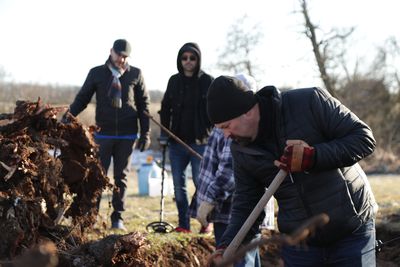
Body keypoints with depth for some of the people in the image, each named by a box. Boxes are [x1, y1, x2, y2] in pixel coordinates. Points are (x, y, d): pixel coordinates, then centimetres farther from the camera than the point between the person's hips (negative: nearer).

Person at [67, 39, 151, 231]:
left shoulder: (135, 75, 4)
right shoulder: (97, 73, 3)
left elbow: (144, 105, 8)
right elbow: (82, 99, 6)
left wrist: (145, 133, 3)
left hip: (127, 135, 1)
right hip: (103, 134, -1)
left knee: (121, 177, 6)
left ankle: (117, 218, 12)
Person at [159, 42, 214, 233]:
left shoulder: (207, 81, -2)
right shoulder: (174, 81, 9)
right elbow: (165, 107, 16)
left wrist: (212, 134, -14)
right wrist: (164, 133, 7)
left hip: (200, 142, -4)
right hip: (177, 141, 4)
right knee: (178, 184, 6)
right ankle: (183, 223, 13)